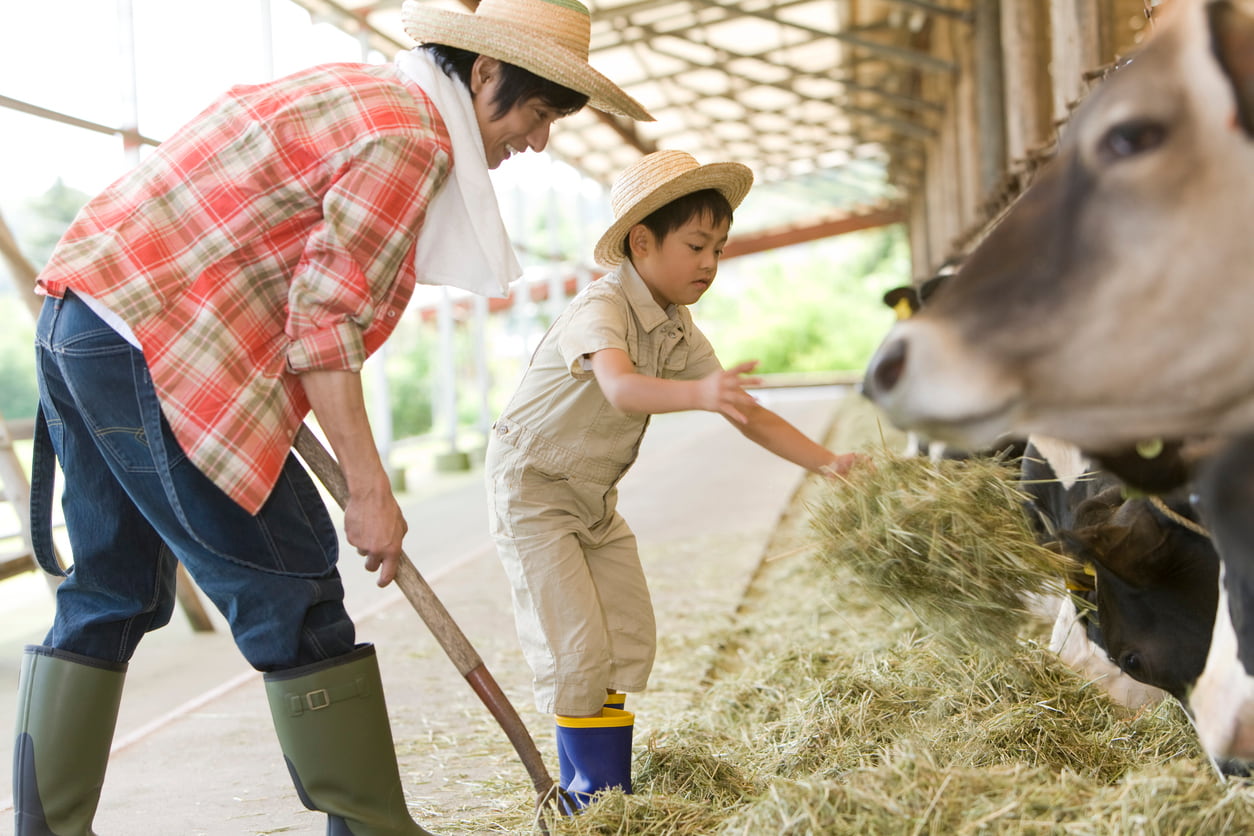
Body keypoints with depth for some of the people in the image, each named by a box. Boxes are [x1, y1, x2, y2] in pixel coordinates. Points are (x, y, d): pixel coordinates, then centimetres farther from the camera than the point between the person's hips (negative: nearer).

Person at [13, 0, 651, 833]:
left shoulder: (360, 91, 19)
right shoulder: (410, 137, -11)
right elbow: (325, 321, -16)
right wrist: (370, 489, -12)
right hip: (152, 351, -10)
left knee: (114, 593, 16)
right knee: (290, 591, -3)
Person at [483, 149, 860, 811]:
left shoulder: (678, 333, 0)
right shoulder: (600, 308, -25)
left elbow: (747, 414, -1)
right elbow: (621, 387, -47)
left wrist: (827, 463, -11)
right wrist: (701, 394, -65)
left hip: (596, 495, 9)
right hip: (532, 484, -8)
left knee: (629, 639, 7)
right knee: (575, 645, -10)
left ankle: (610, 791, 17)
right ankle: (594, 800, 4)